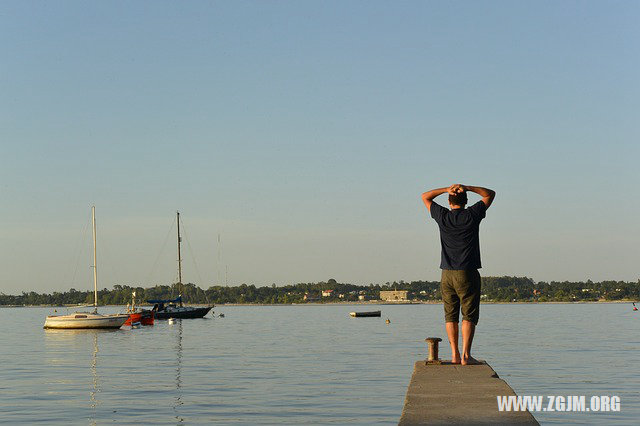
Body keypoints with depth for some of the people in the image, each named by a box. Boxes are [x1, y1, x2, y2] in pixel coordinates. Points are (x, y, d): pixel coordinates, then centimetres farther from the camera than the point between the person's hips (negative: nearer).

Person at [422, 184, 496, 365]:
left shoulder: (443, 217, 2)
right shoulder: (472, 215, -2)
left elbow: (425, 197, 18)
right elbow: (490, 194, 11)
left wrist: (446, 189, 4)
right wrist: (467, 188, 0)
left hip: (447, 275, 2)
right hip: (468, 274, -2)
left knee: (451, 316, 8)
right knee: (469, 316, -1)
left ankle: (455, 355, 4)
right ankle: (466, 355, -8)